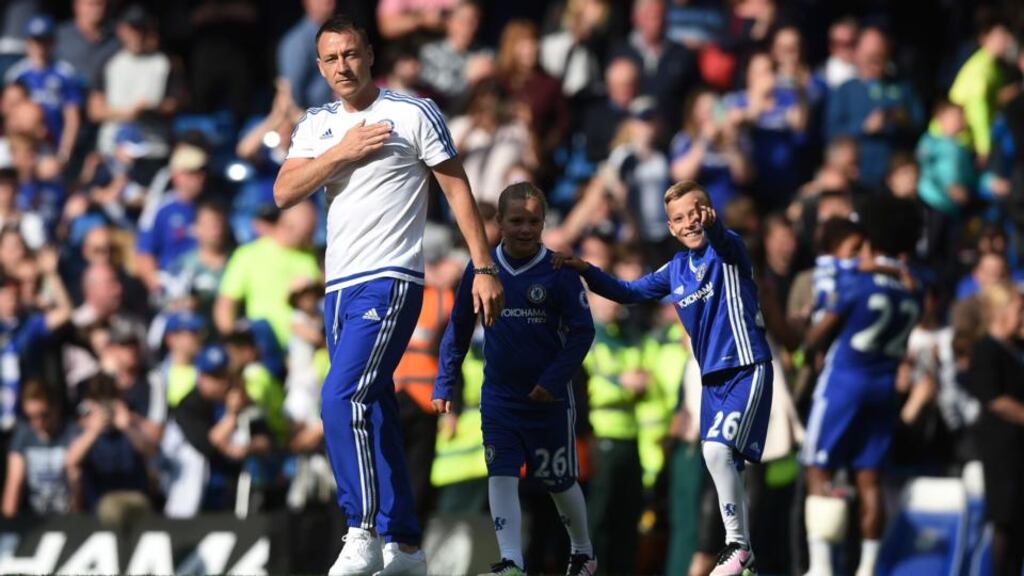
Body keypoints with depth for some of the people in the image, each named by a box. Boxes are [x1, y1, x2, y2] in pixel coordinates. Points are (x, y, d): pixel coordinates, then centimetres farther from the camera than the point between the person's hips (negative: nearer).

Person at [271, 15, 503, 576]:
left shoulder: (413, 114, -3)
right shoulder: (316, 126, 13)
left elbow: (457, 189, -1)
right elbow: (283, 194, 1)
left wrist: (484, 268, -5)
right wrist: (341, 154, -10)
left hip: (391, 282, -7)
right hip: (340, 287, 7)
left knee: (342, 399, -22)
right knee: (372, 416, 8)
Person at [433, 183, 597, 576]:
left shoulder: (558, 272, -9)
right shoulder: (482, 268, -1)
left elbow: (582, 331, -7)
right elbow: (459, 327, 9)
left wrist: (554, 380, -17)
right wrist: (444, 383, 7)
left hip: (548, 397, -2)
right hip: (499, 395, 2)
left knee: (560, 482, 10)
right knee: (501, 477, -12)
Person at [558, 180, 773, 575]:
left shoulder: (726, 249, -9)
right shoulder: (676, 270, 11)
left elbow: (724, 242, -34)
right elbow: (630, 293, 21)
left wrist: (712, 224, -57)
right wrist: (586, 272, 8)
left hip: (747, 369, -8)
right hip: (712, 377, 8)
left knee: (718, 449, -22)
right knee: (723, 466, 10)